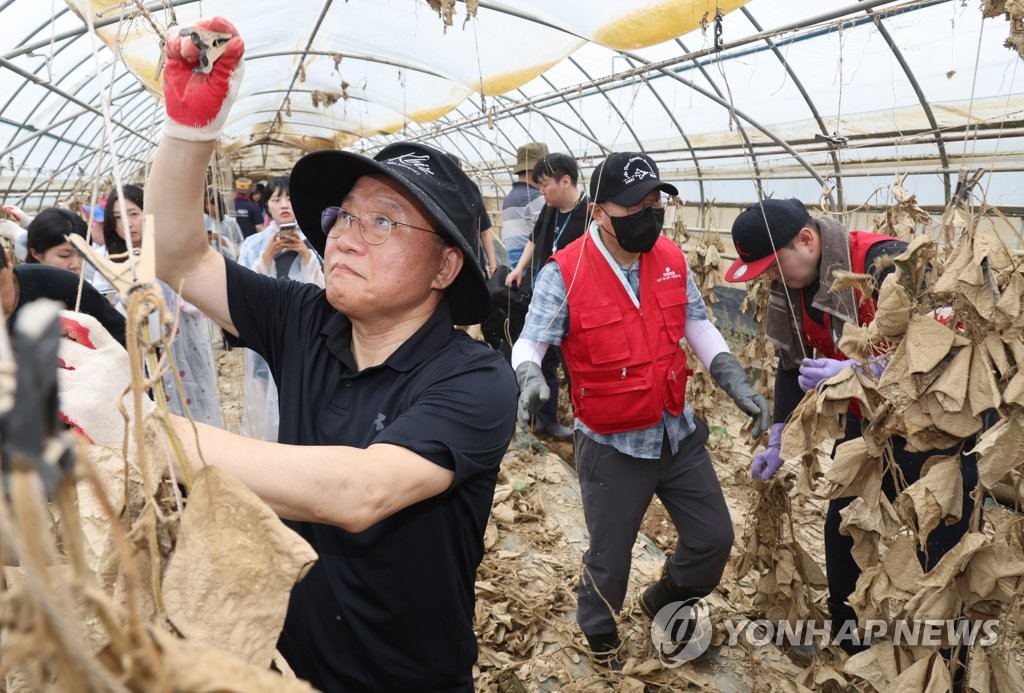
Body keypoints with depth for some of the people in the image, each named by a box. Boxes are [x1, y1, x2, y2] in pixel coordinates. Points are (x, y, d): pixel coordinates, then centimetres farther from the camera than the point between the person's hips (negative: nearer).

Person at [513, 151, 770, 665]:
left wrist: (736, 382, 0)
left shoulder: (671, 259, -3)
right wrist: (529, 377, -37)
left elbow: (696, 324, 8)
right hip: (613, 445, -5)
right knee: (609, 558, 11)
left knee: (714, 539, 15)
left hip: (679, 432, 5)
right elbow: (530, 343, -14)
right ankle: (599, 643, 43)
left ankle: (663, 603, 46)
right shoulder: (564, 274, -18)